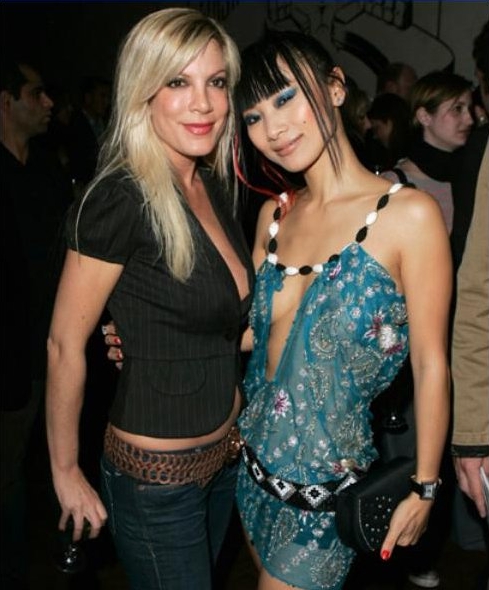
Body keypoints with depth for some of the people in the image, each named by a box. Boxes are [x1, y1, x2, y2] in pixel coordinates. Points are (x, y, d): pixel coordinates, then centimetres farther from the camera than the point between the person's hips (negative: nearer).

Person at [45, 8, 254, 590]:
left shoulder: (213, 185, 2)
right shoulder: (119, 199, -22)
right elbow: (65, 344, -17)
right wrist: (65, 473, -9)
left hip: (223, 453, 8)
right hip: (156, 473, -7)